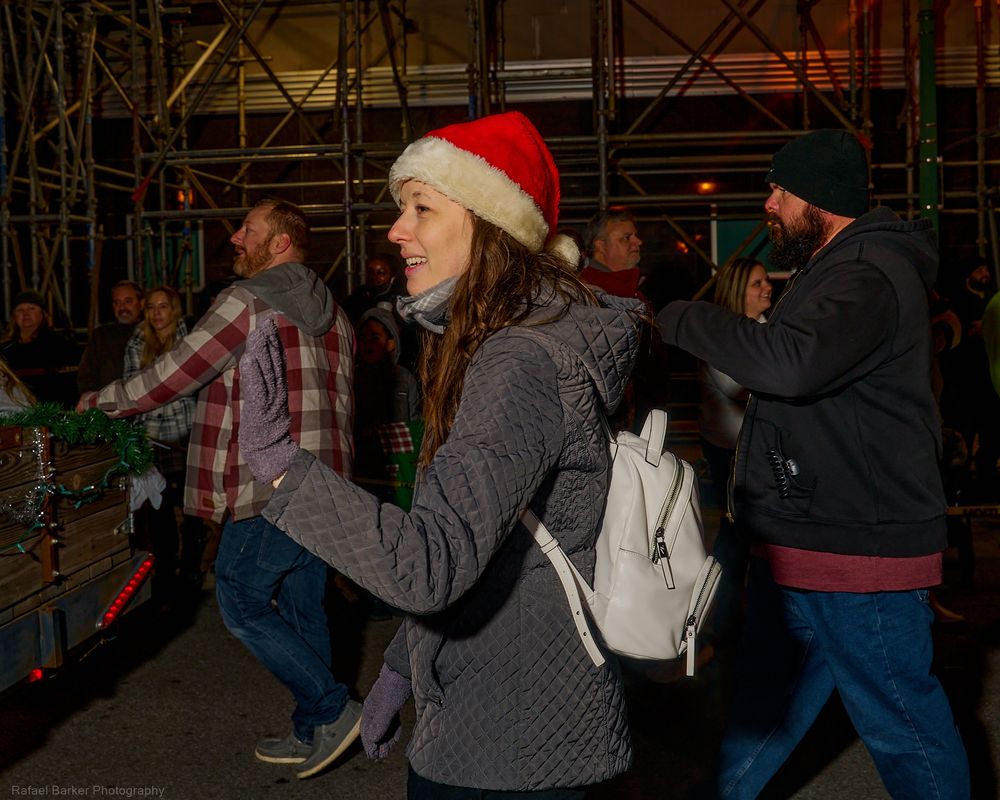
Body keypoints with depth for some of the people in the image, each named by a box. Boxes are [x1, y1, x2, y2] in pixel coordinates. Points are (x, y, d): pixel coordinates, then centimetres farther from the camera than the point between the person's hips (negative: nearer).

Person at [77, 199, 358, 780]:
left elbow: (171, 378, -10)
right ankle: (313, 734, 22)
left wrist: (100, 400, 6)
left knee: (242, 602, 4)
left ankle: (333, 710, 3)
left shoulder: (247, 301, -11)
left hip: (267, 491, -8)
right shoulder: (333, 313, 14)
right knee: (303, 607, 15)